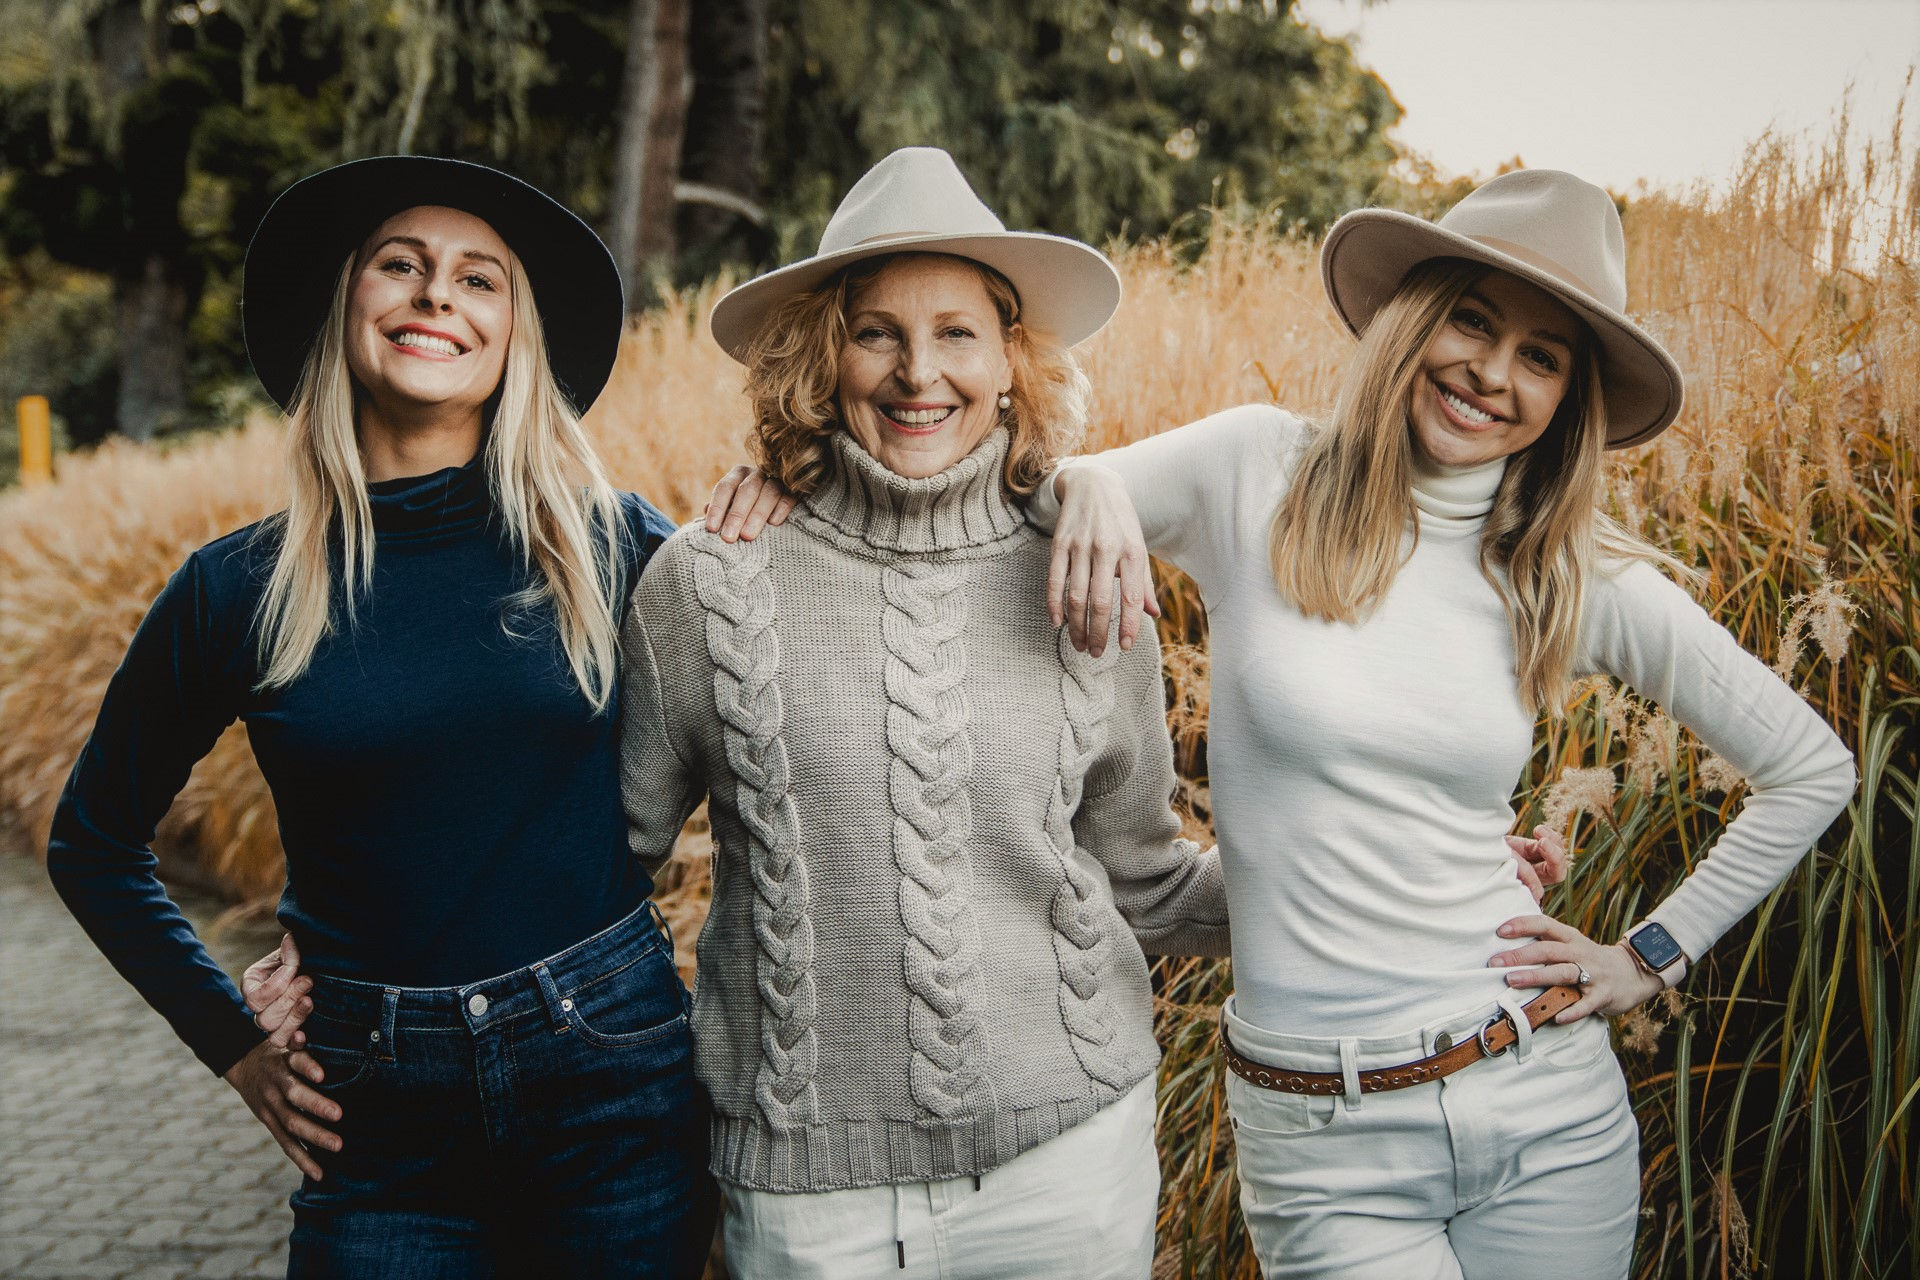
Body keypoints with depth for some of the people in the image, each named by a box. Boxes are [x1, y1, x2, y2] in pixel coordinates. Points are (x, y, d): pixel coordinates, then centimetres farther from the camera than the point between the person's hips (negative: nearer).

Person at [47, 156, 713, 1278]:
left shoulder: (611, 544, -3)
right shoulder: (240, 589, -1)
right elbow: (93, 846, 12)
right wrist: (233, 1047, 9)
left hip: (617, 1080, 0)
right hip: (382, 1116, 0)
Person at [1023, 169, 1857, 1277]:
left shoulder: (1583, 580, -1)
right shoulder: (1257, 476, -5)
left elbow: (1814, 768, 10)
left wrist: (1655, 957, 6)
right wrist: (1085, 482, -20)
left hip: (1549, 1104, 2)